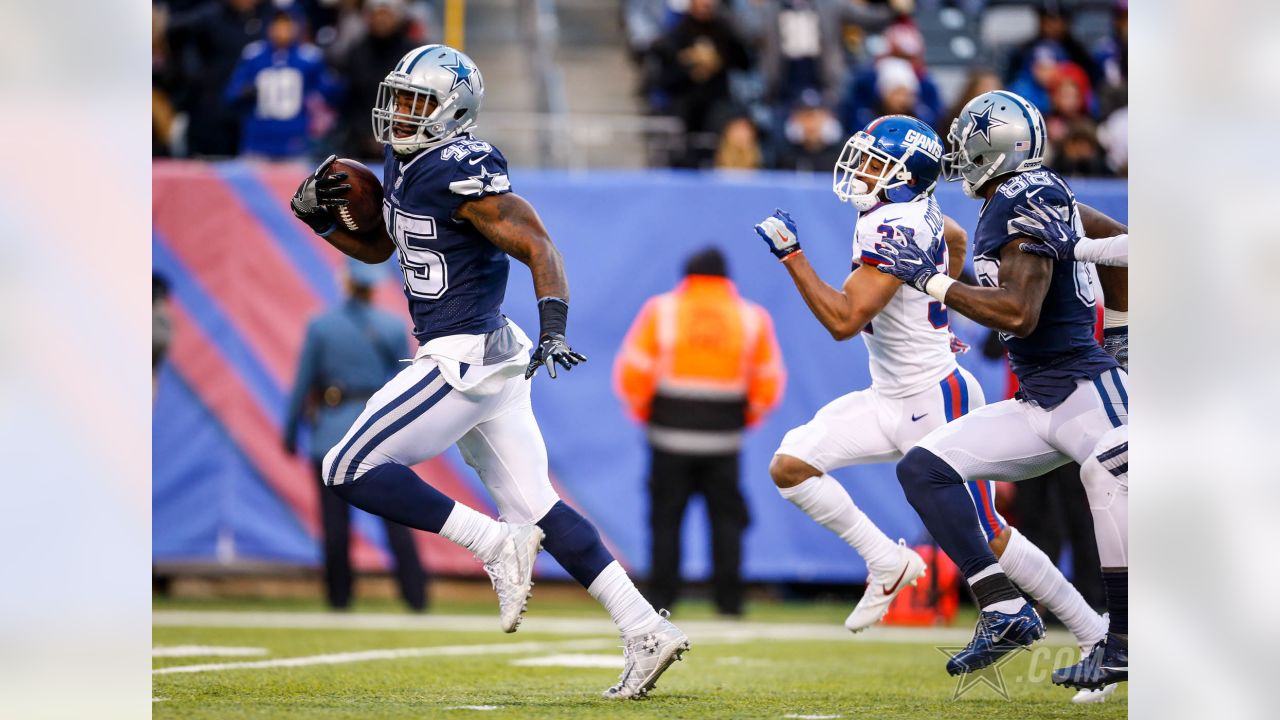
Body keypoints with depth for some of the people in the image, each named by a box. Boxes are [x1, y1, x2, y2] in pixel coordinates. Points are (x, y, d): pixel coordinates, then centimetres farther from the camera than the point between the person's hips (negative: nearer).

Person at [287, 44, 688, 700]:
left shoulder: (462, 173, -17)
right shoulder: (404, 167, 12)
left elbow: (538, 248, -21)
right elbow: (378, 247, 27)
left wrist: (553, 329, -34)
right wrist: (315, 214, 10)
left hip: (464, 360, -10)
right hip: (490, 358, 10)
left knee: (350, 471, -5)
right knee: (534, 508, 9)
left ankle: (497, 545, -8)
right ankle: (647, 632, 6)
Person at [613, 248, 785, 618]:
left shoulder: (661, 310, 1)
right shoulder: (752, 318, 5)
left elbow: (633, 371, -3)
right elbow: (769, 382, 6)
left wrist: (642, 412, 11)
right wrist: (747, 418, 18)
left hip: (670, 434, -1)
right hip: (724, 435, 1)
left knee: (665, 517, 5)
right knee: (726, 517, 7)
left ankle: (661, 596, 2)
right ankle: (728, 600, 2)